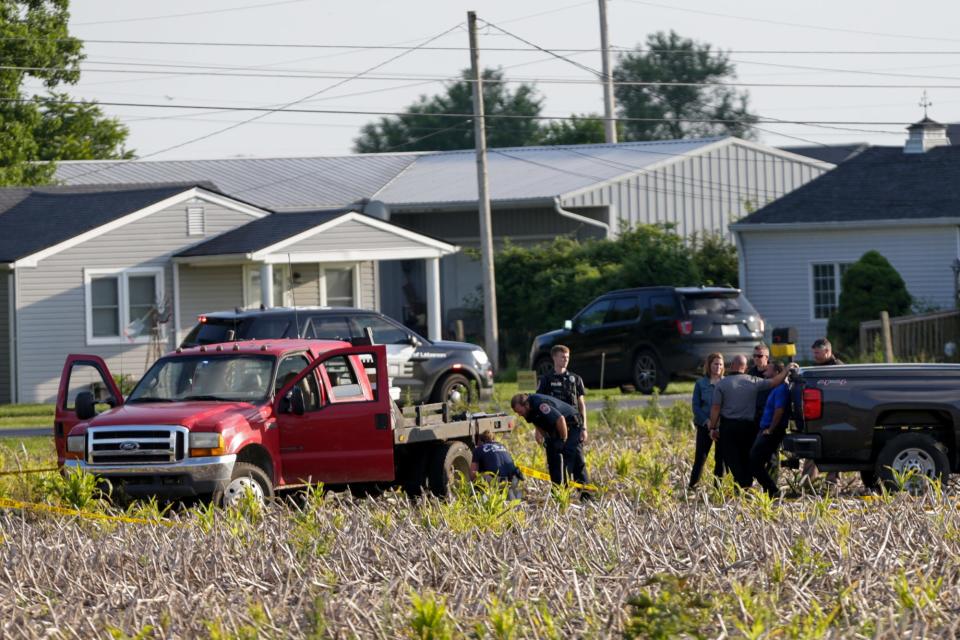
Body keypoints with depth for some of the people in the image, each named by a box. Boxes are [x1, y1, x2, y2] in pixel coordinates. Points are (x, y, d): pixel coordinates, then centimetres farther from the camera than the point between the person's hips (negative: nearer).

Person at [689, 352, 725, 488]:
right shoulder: (701, 384, 2)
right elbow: (696, 406, 0)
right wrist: (706, 421, -13)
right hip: (704, 426, -1)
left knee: (720, 457, 4)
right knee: (700, 456, -3)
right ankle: (693, 485, 2)